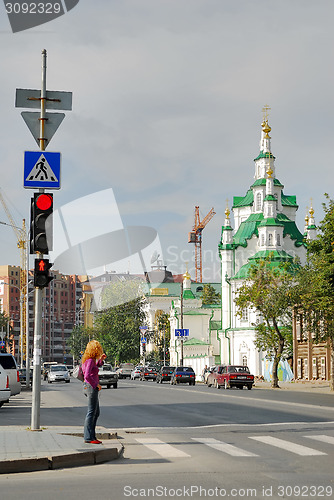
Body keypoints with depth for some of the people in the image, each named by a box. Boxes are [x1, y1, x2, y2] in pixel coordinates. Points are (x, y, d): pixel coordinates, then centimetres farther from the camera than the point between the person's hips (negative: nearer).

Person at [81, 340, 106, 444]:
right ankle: (88, 437, -4)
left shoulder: (88, 359, 13)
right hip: (91, 387, -10)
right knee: (91, 412, -6)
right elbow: (87, 376, -24)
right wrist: (96, 384, -15)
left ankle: (91, 436, 16)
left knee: (96, 413, 14)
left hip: (88, 387, 10)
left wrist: (100, 360, 22)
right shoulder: (90, 360, -15)